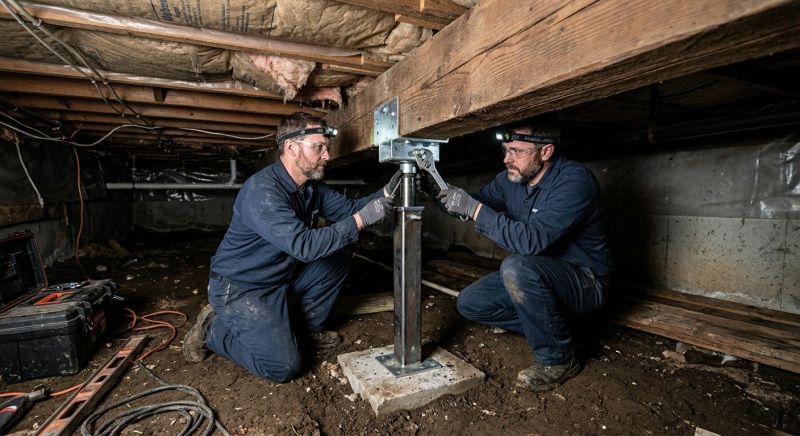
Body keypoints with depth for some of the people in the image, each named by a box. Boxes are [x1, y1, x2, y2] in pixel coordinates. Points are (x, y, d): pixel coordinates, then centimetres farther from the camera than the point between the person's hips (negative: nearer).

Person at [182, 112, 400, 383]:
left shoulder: (312, 186, -1)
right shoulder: (262, 189, -29)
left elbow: (348, 208, 3)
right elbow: (304, 245, -36)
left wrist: (385, 193, -13)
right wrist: (361, 219, -35)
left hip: (281, 277, 8)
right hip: (239, 287, -8)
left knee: (337, 262, 3)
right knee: (284, 366, -13)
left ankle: (307, 327, 17)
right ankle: (213, 330, 8)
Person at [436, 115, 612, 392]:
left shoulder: (574, 181, -25)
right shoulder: (509, 179, -3)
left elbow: (532, 240, -37)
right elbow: (466, 209, 6)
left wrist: (474, 208, -35)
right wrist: (439, 192, -13)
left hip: (584, 280, -7)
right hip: (534, 275, 7)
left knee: (517, 267, -36)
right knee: (469, 304, -2)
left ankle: (558, 360, -13)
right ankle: (549, 325, 10)